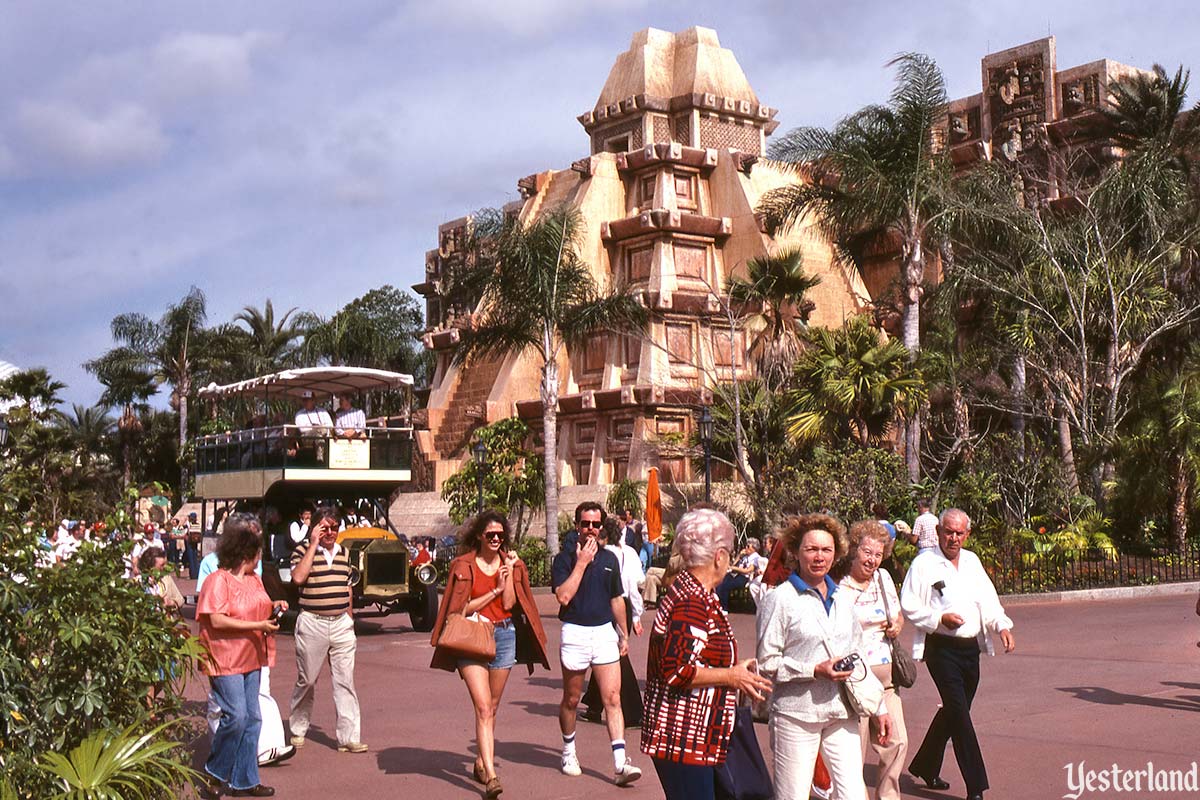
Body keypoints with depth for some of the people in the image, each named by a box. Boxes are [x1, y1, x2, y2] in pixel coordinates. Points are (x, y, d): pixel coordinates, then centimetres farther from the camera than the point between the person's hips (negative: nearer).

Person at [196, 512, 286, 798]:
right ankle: (215, 774, 5)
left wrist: (272, 607, 8)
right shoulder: (218, 580, -13)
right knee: (236, 716, -14)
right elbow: (217, 620, -21)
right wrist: (258, 625, -21)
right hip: (226, 659, -9)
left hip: (251, 658, 9)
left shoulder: (254, 580, 14)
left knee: (252, 718, 7)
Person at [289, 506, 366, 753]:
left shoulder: (343, 553, 12)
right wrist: (314, 544, -18)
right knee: (307, 680, 8)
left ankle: (349, 737, 0)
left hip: (341, 623, 4)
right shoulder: (303, 550, -4)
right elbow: (298, 578, -23)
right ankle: (298, 731, 25)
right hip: (312, 623, -4)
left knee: (345, 681, -1)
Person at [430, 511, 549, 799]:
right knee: (483, 708, -13)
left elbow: (509, 604, -3)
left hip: (504, 636, 4)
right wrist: (495, 591, -9)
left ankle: (481, 763, 29)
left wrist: (509, 572, -10)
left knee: (492, 707, 12)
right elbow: (464, 608, -7)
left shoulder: (511, 563, 7)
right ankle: (491, 776, -19)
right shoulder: (464, 565, -3)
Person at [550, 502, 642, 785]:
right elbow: (563, 596, -18)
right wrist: (582, 562, -16)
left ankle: (620, 764, -11)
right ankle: (569, 751, 31)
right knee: (571, 700, 10)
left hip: (605, 631, 3)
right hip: (575, 633, -3)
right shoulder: (565, 558, -4)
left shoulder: (609, 559, 10)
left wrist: (624, 633, 18)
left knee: (613, 698, -7)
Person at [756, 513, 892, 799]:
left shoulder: (843, 599, 14)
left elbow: (858, 658, 20)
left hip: (842, 714, 5)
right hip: (796, 714, -5)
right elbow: (767, 662, -8)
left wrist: (879, 708, 17)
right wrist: (815, 671, -17)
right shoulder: (780, 599, -6)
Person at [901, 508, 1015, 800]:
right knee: (959, 713, -11)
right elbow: (908, 606, -7)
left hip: (970, 647, 6)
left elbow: (988, 600, 13)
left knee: (953, 711, 15)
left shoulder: (972, 561, 13)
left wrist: (1002, 627, -3)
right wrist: (940, 619, -17)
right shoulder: (924, 563, -6)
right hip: (941, 648, -6)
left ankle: (925, 767, 33)